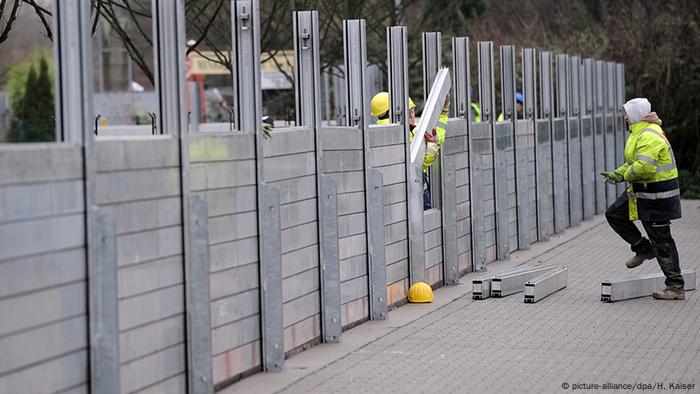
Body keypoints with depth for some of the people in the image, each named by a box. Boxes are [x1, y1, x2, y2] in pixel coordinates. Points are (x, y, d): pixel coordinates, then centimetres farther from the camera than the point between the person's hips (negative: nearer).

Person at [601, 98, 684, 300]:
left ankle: (676, 287, 2)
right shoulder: (640, 132, 13)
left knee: (661, 241, -5)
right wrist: (617, 173, 7)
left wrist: (624, 175, -15)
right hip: (642, 192, 11)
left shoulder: (649, 136, -22)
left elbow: (644, 167, -32)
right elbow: (634, 162, 22)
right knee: (614, 214, 15)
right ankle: (644, 249, 22)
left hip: (656, 197, -11)